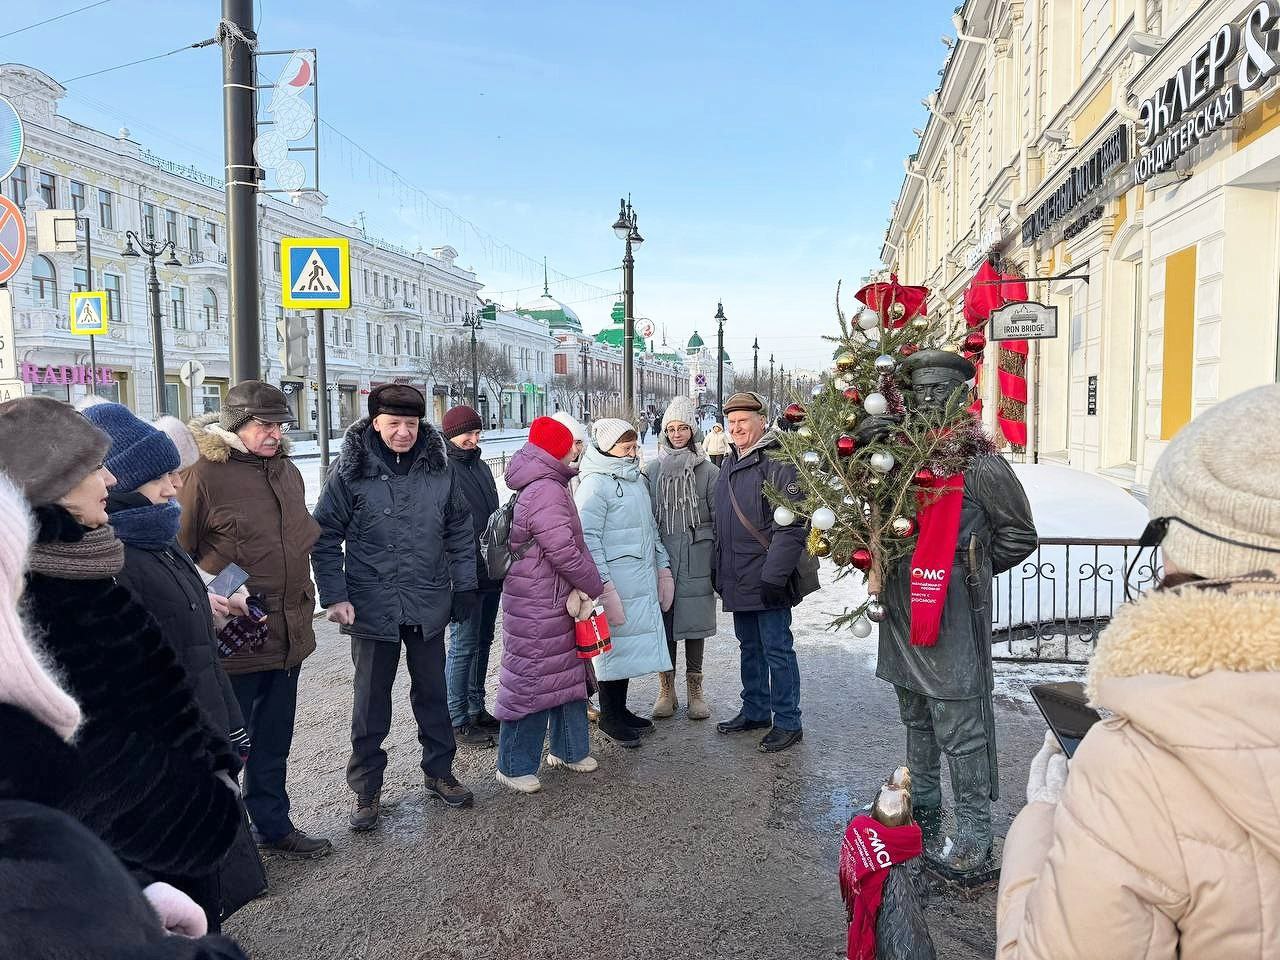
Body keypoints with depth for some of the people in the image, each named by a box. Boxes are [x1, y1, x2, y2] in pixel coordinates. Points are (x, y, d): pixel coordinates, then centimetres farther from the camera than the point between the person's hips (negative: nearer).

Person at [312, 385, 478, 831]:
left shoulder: (439, 468, 1)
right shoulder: (350, 471, -8)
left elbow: (460, 531, 8)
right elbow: (325, 536, -6)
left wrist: (464, 586, 5)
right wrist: (334, 596, -12)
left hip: (429, 605, 3)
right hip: (372, 606, -2)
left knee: (433, 691, 15)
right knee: (371, 698, 9)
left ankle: (439, 772, 32)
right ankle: (366, 789, 23)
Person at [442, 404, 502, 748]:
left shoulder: (480, 466, 15)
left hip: (491, 573, 8)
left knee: (482, 642, 16)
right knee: (464, 646, -1)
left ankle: (476, 709, 29)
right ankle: (457, 721, 10)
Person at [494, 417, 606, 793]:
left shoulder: (550, 487, 14)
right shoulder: (545, 492, -21)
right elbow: (565, 552, -22)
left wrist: (580, 587, 2)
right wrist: (595, 588, -7)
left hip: (556, 602, 11)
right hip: (537, 609, -11)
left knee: (569, 675, 20)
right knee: (531, 681, 0)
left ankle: (567, 749, 35)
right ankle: (514, 767, 15)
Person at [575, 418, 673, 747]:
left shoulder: (638, 480, 14)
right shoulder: (595, 485, -11)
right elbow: (588, 538, -17)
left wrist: (663, 568, 17)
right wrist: (605, 587, -21)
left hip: (643, 583, 8)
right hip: (614, 586, -8)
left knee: (630, 644, 14)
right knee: (614, 645, 2)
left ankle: (620, 710, 29)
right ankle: (609, 718, 17)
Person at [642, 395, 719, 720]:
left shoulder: (709, 471, 0)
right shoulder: (652, 470, 6)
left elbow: (719, 520, 2)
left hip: (696, 560, -1)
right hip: (661, 557, 2)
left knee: (694, 622, 5)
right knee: (662, 622, 6)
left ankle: (695, 689, 20)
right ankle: (666, 689, 19)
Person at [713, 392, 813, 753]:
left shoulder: (779, 463, -15)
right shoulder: (730, 463, 13)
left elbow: (791, 526, -20)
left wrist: (774, 575, -23)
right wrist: (720, 569, 18)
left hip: (768, 579, -8)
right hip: (738, 580, 9)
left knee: (777, 649, 0)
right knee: (749, 647, 18)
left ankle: (787, 723, 12)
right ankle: (755, 711, 32)